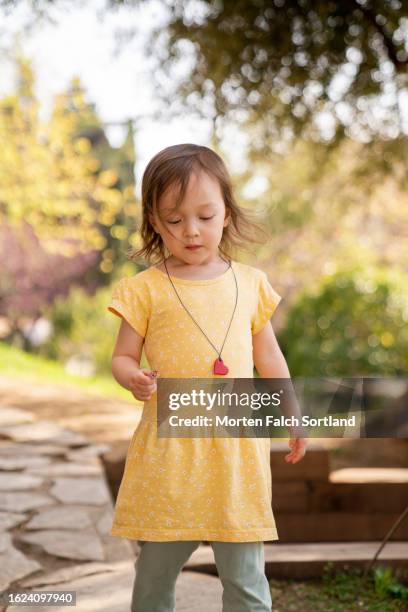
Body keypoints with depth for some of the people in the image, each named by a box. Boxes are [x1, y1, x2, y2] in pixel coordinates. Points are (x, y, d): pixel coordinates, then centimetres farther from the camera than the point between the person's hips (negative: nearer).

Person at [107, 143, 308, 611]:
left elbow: (268, 355, 17)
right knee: (154, 573, 11)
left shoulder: (250, 283, 7)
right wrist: (134, 378, -19)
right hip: (169, 446, -1)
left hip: (237, 446, 2)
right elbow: (122, 356, 3)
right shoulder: (145, 289, -1)